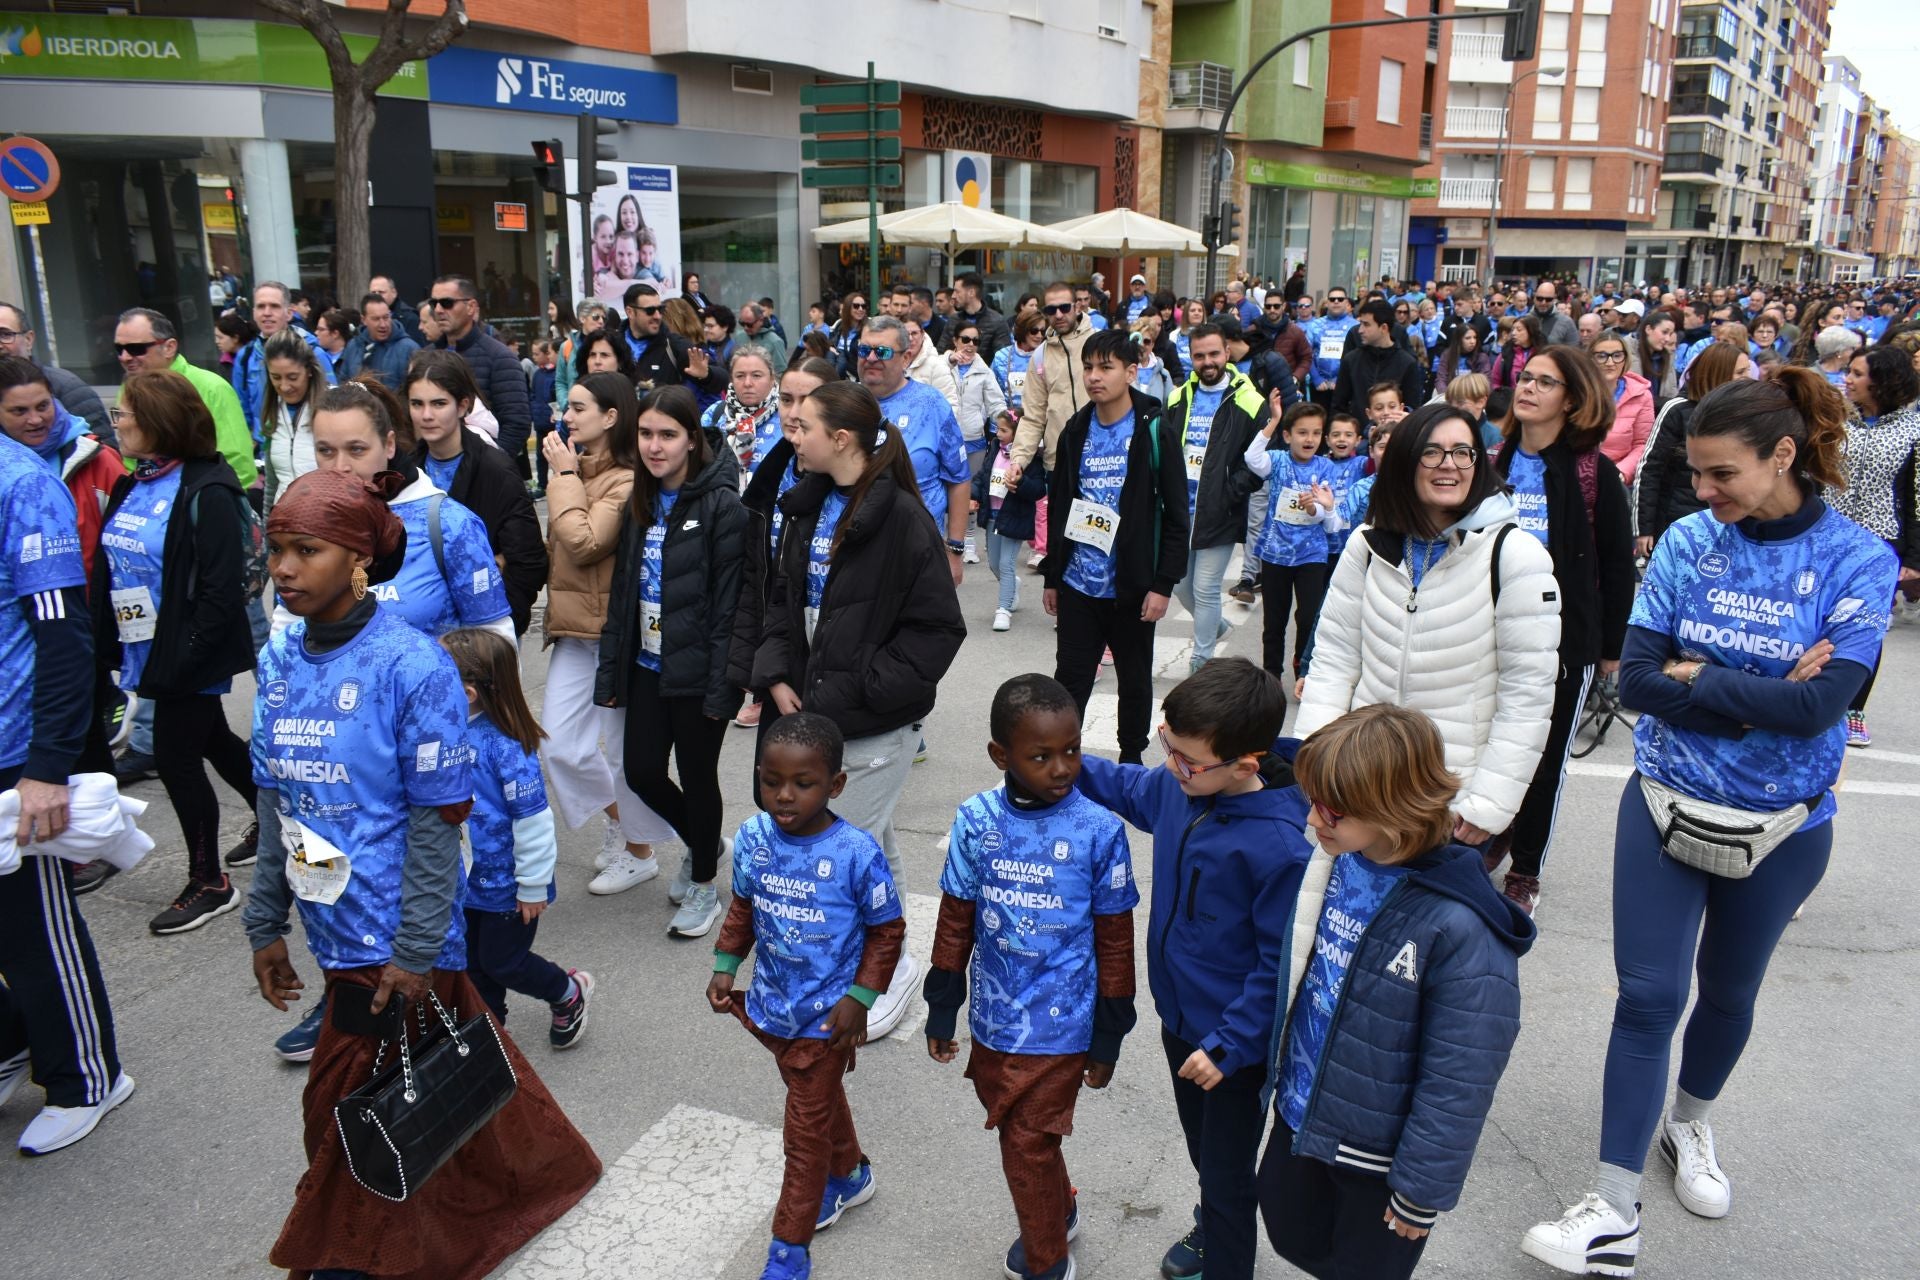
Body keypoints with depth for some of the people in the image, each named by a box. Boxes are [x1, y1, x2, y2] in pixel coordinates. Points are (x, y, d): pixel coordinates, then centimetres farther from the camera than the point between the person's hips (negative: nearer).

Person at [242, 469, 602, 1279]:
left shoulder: (412, 667, -18)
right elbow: (274, 804, 10)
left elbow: (437, 822, -16)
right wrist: (266, 924, 11)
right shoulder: (278, 657, 2)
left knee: (347, 1104, 7)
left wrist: (414, 951, -15)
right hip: (339, 929, 6)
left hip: (398, 938, -6)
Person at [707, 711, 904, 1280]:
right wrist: (725, 965, 0)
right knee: (820, 1101, 27)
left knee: (805, 1133, 7)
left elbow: (886, 930, -12)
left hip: (827, 1016, -5)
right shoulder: (753, 838, -11)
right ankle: (848, 1175, 54)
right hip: (773, 1005, 5)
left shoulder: (856, 853, -24)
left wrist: (860, 997, -15)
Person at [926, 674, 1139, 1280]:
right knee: (1018, 1130, 21)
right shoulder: (977, 821, -10)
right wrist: (941, 1013, 7)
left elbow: (1115, 942, -7)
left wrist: (1108, 1041, -2)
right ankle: (1059, 1208, 50)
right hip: (992, 1018, 3)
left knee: (1027, 1144, 7)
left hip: (1059, 1025, -3)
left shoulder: (1099, 831, -16)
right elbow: (955, 923, 1)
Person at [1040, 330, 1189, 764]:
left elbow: (1176, 515, -8)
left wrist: (1163, 584, -13)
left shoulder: (1155, 432, -8)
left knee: (1135, 680, 13)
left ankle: (1131, 761, 28)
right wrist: (1052, 576, 11)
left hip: (1132, 586, -3)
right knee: (1069, 679, 5)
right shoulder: (1076, 431, 6)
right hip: (1078, 585, 3)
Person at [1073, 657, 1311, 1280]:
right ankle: (1209, 1230, 58)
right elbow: (1124, 786, 11)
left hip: (1234, 1042, -7)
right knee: (1202, 1150, 32)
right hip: (1179, 1018, 8)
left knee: (1228, 1175, 15)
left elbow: (1280, 965, -26)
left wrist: (1228, 1045, -21)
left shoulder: (1281, 846, -33)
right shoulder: (1176, 786, -13)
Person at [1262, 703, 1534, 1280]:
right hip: (1299, 1117, 6)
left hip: (1376, 1153, -6)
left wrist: (1422, 1189, -15)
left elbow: (1459, 1080, -22)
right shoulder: (1334, 863, -12)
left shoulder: (1460, 929, -29)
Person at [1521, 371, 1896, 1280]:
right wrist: (1762, 693, -19)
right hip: (1667, 803, 0)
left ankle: (1689, 1124, 47)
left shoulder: (1857, 561, -11)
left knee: (1728, 994, 19)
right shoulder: (1687, 543, -7)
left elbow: (1821, 705, -21)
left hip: (1780, 825, 0)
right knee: (1647, 996, -2)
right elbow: (1636, 678, -13)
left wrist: (1697, 678, -18)